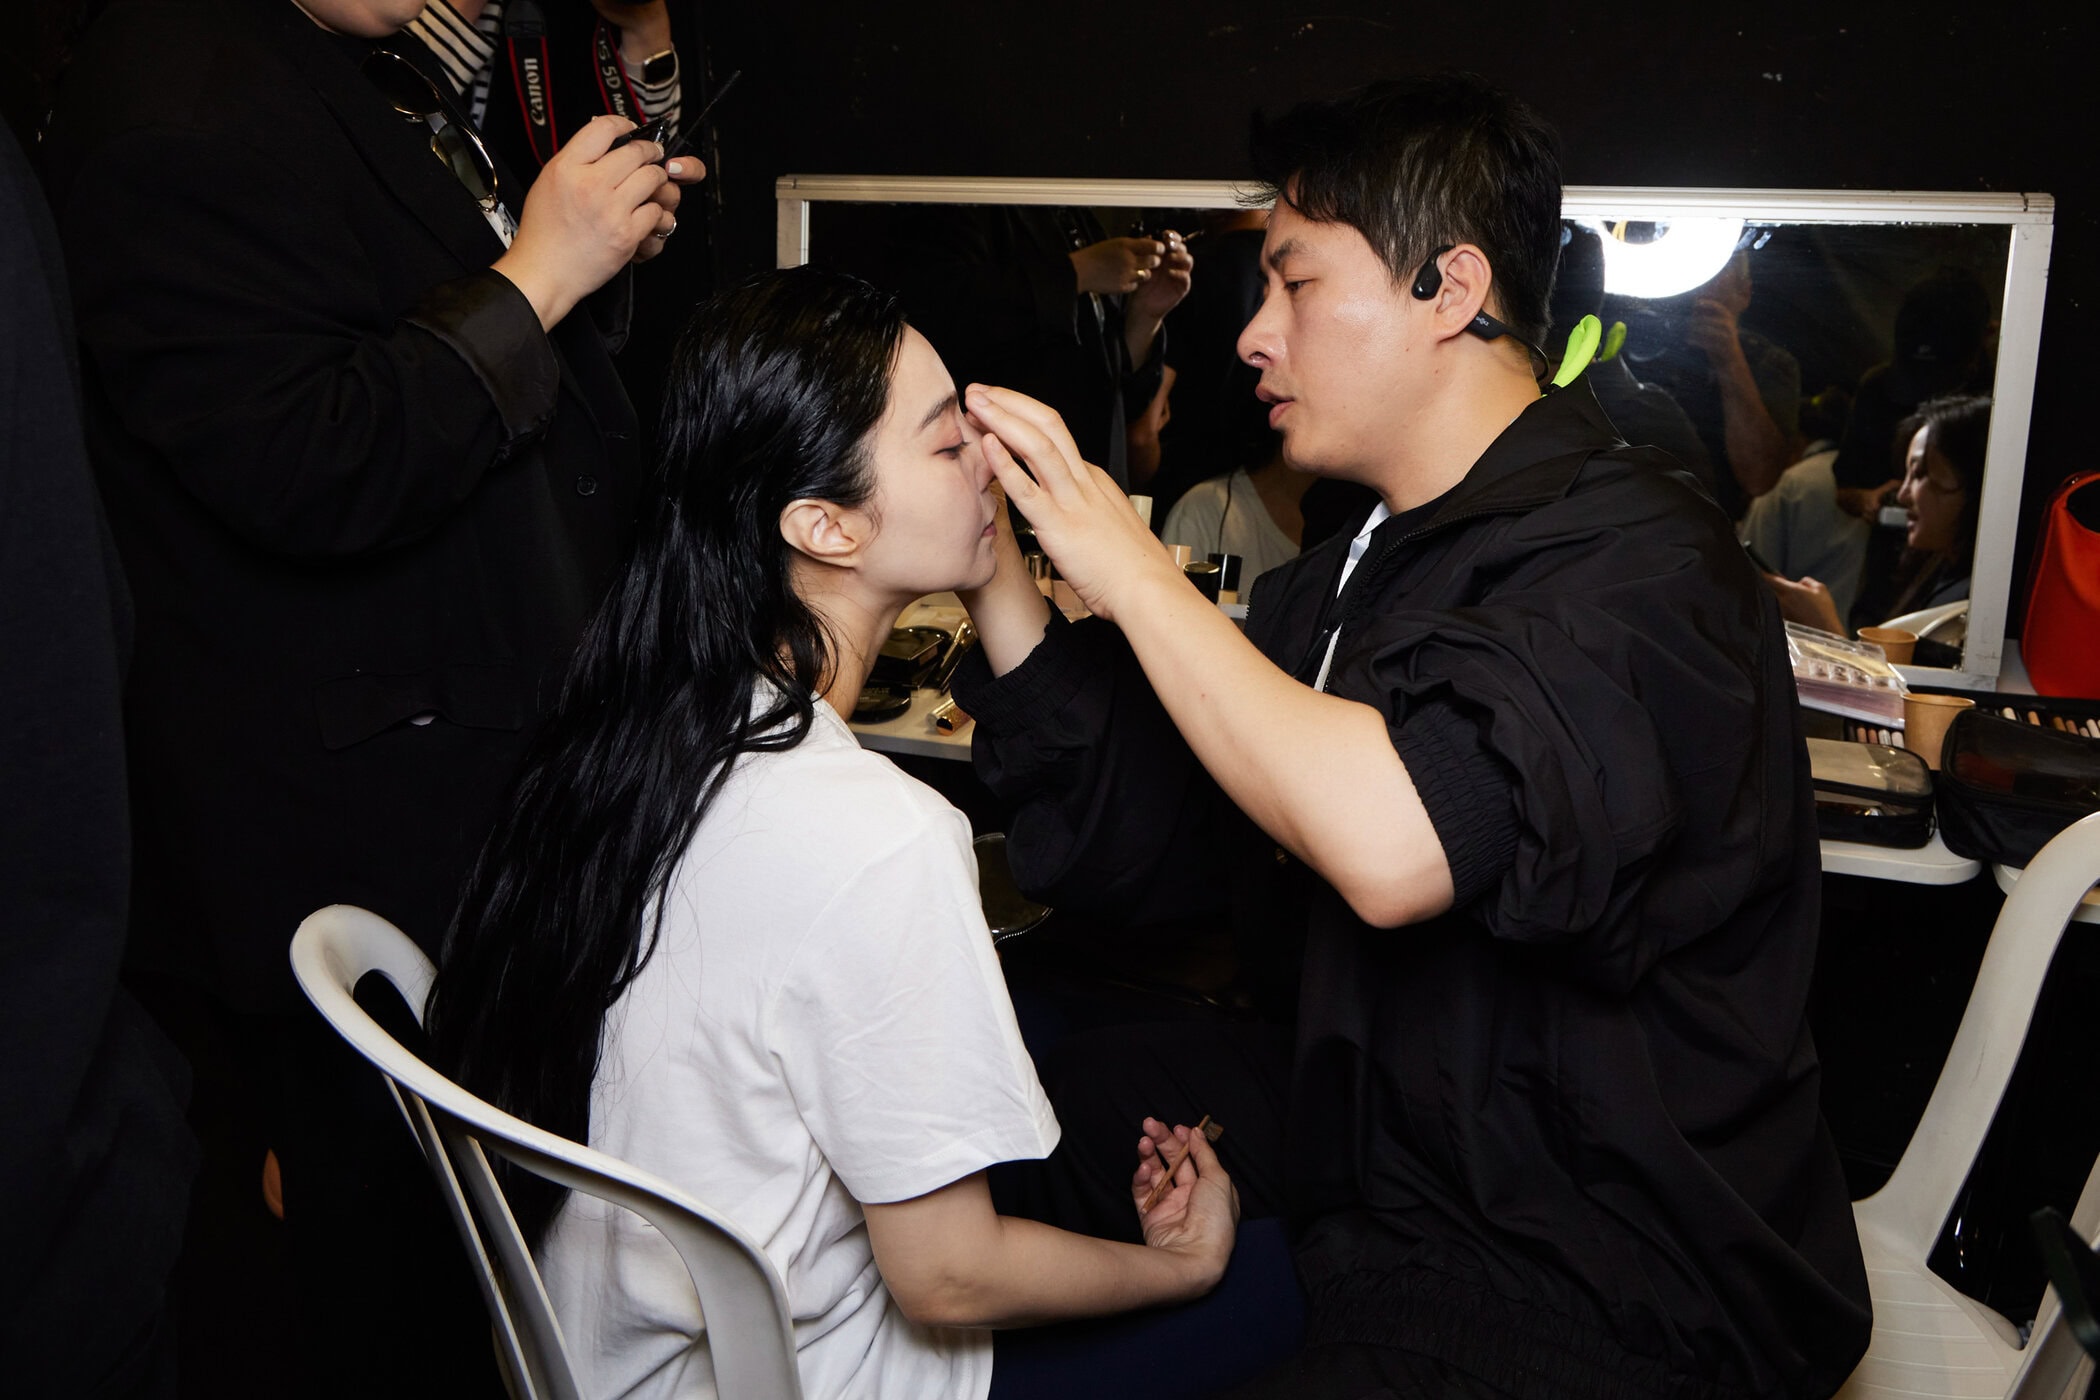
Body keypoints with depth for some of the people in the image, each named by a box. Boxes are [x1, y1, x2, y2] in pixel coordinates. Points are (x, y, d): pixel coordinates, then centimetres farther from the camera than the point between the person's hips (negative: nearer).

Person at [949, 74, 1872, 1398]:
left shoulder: (1637, 566, -18)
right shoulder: (1359, 571, 8)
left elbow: (1395, 849, -35)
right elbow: (1128, 837, 7)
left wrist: (1127, 565, -22)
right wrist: (997, 576, -4)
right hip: (1375, 1177, 8)